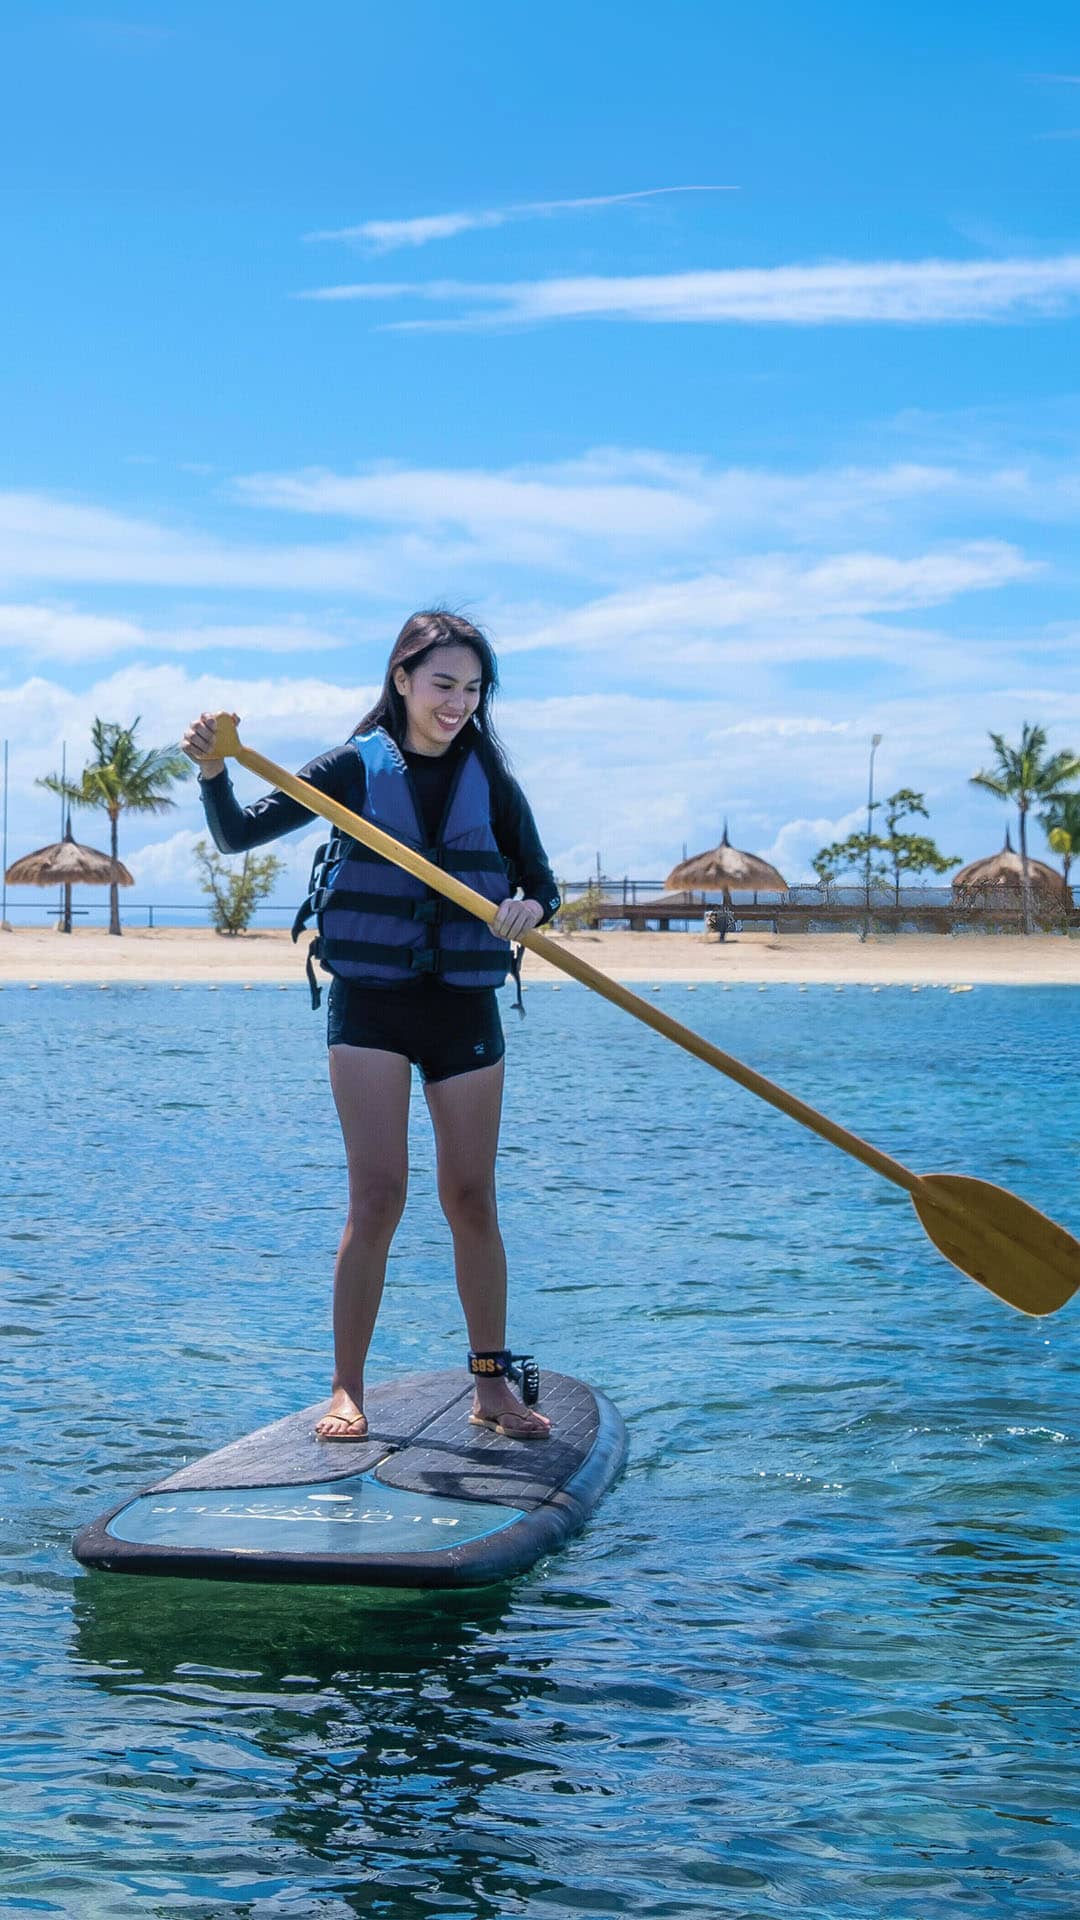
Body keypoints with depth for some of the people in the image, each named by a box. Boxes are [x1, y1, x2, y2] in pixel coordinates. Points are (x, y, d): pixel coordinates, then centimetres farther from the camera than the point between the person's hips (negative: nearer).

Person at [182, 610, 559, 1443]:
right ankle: (347, 1391, 2)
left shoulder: (491, 780, 4)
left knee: (472, 1199, 6)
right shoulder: (356, 768, -1)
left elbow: (543, 883, 8)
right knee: (377, 1196, -7)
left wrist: (529, 909, -16)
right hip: (371, 1004, -2)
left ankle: (493, 1384, 17)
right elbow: (239, 834, -4)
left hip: (465, 1006, 2)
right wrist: (213, 770, -24)